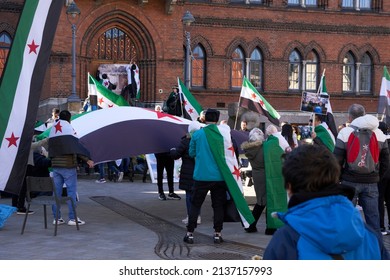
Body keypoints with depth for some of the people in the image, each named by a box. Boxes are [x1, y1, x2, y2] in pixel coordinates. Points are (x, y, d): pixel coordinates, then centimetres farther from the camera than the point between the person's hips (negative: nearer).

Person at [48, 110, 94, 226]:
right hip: (68, 165, -6)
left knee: (57, 191, 9)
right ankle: (72, 218, -4)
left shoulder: (52, 130, 12)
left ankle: (56, 217, 11)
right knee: (72, 191, -2)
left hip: (55, 165, 6)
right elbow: (77, 147, -15)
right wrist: (87, 159, -14)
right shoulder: (68, 128, -7)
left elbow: (50, 150, 14)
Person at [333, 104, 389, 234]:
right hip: (371, 183, 2)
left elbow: (337, 160, -7)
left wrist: (339, 177, 7)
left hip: (350, 181, -2)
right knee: (373, 215, 5)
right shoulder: (379, 134, 6)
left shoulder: (345, 133, -5)